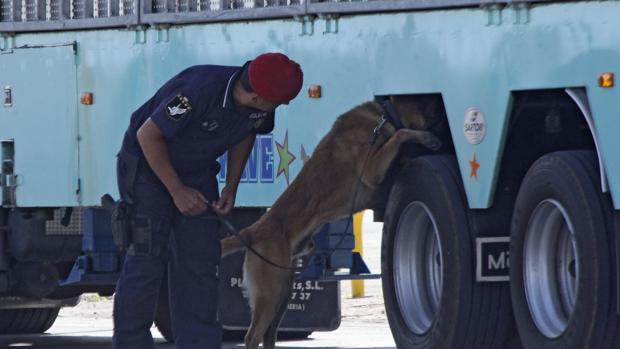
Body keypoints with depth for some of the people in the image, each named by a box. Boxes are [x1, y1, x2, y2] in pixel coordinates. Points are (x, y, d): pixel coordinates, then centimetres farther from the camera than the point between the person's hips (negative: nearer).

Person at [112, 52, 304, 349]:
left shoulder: (261, 108, -15)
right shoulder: (200, 91, -36)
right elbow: (148, 135, -25)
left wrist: (231, 187, 0)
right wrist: (177, 190, -19)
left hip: (197, 173, 6)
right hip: (147, 166, -6)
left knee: (200, 262, 0)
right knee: (147, 259, -12)